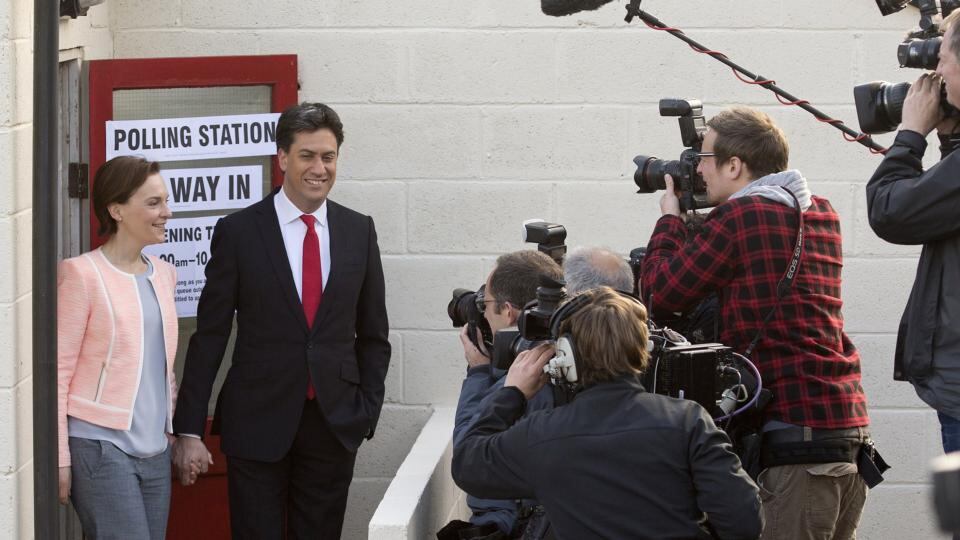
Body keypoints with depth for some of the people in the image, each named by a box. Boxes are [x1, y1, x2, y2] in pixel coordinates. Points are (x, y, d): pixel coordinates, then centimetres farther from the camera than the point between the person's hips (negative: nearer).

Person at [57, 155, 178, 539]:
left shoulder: (163, 274, 12)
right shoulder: (81, 274, -9)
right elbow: (58, 371, -10)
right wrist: (60, 459, -12)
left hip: (154, 449, 7)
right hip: (101, 446, -7)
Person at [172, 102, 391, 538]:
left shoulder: (359, 232, 6)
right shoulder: (238, 232, -3)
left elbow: (373, 334, 12)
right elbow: (209, 336, -3)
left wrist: (367, 410, 2)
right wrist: (188, 430, -6)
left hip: (334, 421, 3)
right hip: (258, 421, -3)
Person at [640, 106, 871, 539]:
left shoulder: (739, 216, -7)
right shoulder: (820, 213, 16)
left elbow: (661, 291, -2)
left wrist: (669, 218, 13)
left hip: (798, 427, -8)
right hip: (850, 424, 8)